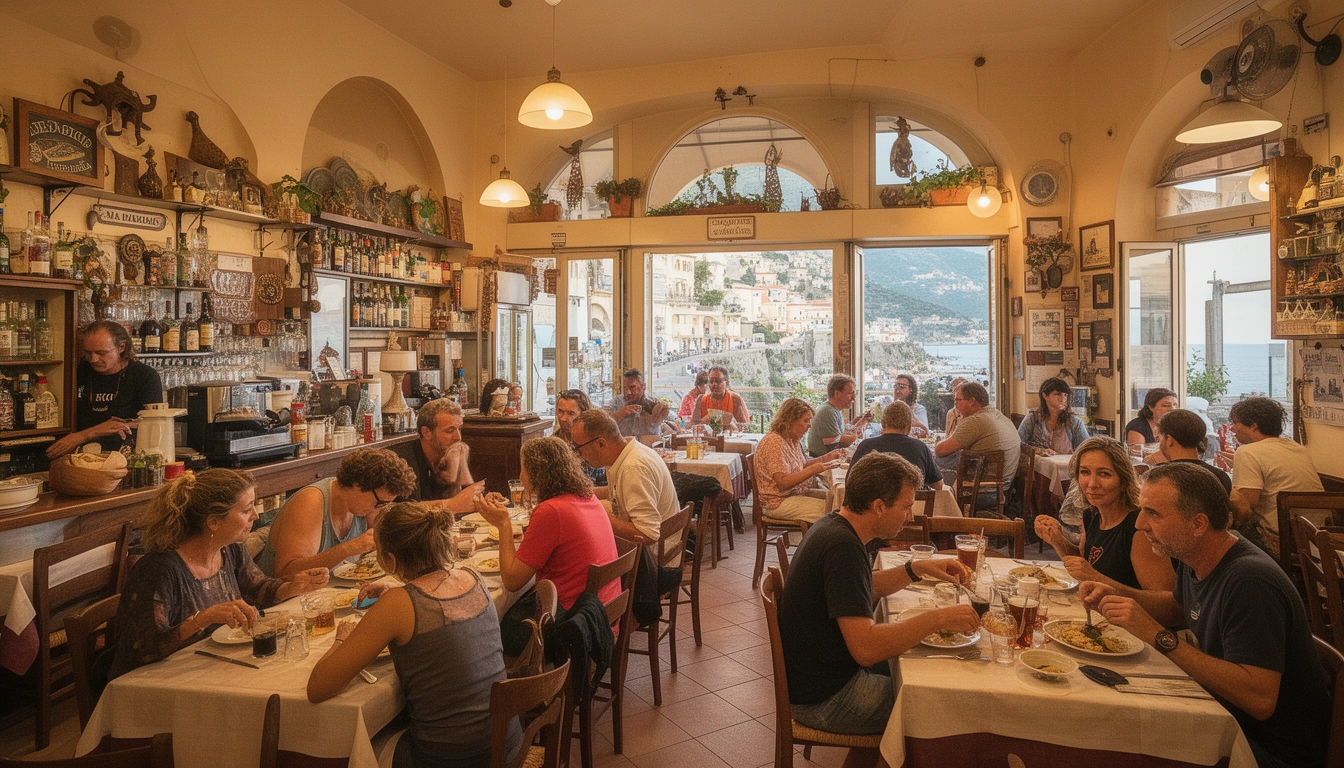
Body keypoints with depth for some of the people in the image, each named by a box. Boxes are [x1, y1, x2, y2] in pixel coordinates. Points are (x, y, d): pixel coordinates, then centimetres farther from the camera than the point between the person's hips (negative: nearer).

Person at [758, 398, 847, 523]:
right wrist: (813, 470, -29)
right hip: (780, 502, -10)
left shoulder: (793, 439, 10)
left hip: (798, 492, 10)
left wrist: (827, 458, 6)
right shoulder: (774, 442, -21)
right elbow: (782, 482, -26)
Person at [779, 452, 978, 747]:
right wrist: (938, 618, -26)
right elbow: (865, 648, -33)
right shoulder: (842, 547, -28)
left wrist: (917, 569, 6)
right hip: (822, 699, -9)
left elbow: (866, 588, 19)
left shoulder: (834, 525, 2)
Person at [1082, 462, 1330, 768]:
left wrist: (1158, 636, -34)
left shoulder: (1249, 582, -30)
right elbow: (1178, 607, 19)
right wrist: (1116, 594, 0)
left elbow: (1260, 700, -33)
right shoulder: (1192, 557, -3)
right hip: (1224, 714, 8)